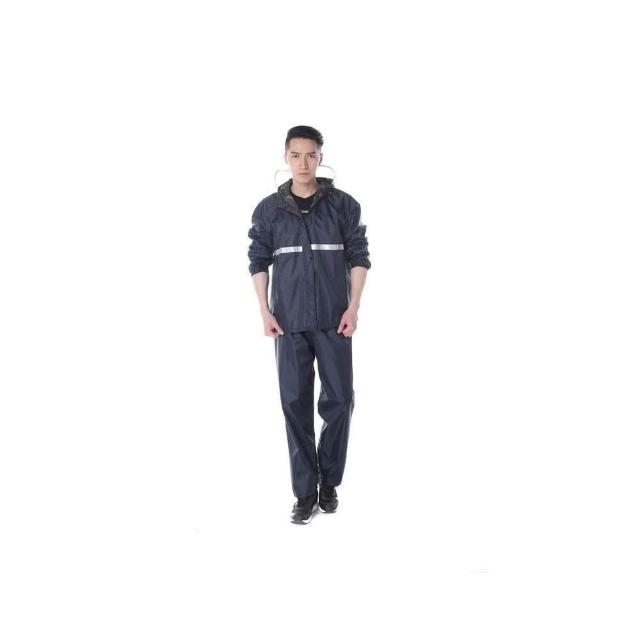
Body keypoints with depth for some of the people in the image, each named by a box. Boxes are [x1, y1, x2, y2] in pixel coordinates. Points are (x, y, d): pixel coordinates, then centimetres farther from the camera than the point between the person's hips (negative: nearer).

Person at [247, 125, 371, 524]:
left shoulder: (344, 204, 0)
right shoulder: (268, 209, 3)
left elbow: (359, 257, 2)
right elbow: (258, 262, 7)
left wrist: (353, 307, -7)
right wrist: (265, 312, -1)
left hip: (334, 320, 0)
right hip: (289, 322, 1)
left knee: (339, 400, 1)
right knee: (296, 403, 1)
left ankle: (329, 483, 20)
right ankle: (305, 492, 10)